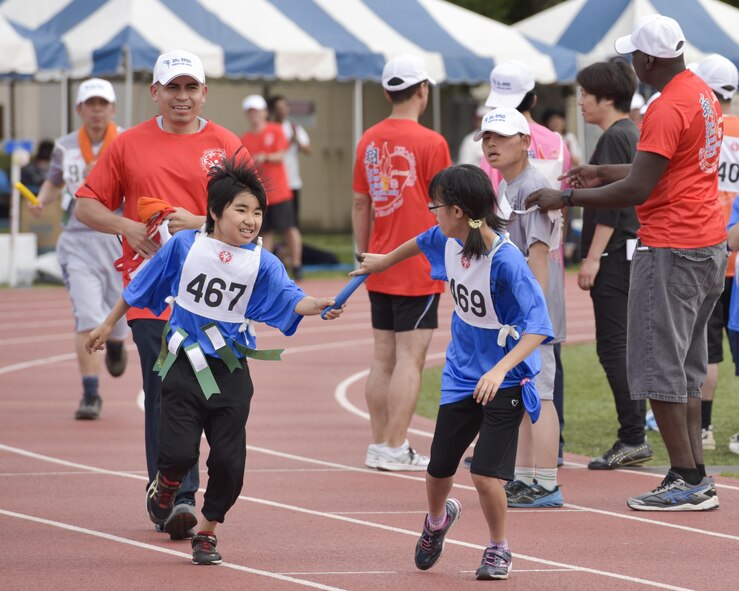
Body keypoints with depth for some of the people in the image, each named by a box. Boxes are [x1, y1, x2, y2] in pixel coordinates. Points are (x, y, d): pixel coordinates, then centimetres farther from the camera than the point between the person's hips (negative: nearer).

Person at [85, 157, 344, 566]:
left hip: (230, 373, 2)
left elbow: (289, 298, -19)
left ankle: (207, 532, 20)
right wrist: (109, 325, 14)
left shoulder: (262, 264, -4)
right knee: (179, 451, -13)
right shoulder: (184, 246, -5)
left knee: (228, 459, -2)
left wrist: (318, 306, -40)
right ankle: (164, 488, 24)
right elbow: (142, 286, 7)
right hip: (184, 366, -1)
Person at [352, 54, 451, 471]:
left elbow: (360, 205, 12)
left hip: (380, 269, 6)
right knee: (410, 358, -5)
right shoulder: (430, 143, -11)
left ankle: (379, 444, 13)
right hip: (420, 270, -6)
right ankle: (395, 449, -7)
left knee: (384, 356, 11)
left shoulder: (369, 141, 6)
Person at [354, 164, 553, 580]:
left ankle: (499, 548, 13)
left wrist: (501, 370, -43)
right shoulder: (449, 240, -6)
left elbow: (538, 327, -31)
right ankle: (438, 518, 48)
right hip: (461, 374, 7)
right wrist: (386, 261, 38)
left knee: (486, 475, -15)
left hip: (505, 379, -7)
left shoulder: (506, 260, -28)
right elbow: (423, 241, 21)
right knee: (439, 470, 14)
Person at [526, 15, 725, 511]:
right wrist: (602, 173, 25)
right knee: (687, 367, 14)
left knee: (659, 366, -5)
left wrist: (566, 199, -13)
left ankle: (687, 481, -6)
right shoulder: (703, 94, 13)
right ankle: (696, 477, 13)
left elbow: (636, 191, -20)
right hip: (710, 246, 10)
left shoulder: (666, 110, -19)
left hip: (671, 251, -10)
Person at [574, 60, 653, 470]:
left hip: (616, 254, -10)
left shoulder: (614, 138, -13)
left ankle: (633, 438, -11)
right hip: (632, 252, 10)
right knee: (624, 347, 11)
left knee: (613, 347, -9)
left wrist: (593, 258, -18)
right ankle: (633, 438, 12)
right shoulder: (634, 135, 16)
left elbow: (611, 204, -19)